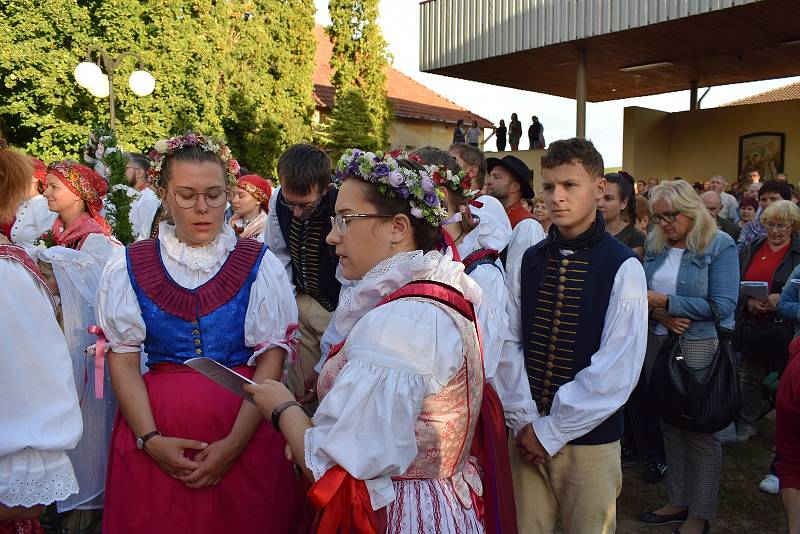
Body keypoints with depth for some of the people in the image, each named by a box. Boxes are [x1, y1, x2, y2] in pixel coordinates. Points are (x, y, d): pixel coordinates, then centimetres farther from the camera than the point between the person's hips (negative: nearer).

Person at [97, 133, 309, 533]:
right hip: (154, 426, 1)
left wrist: (233, 444, -16)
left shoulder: (259, 264, -4)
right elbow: (123, 359, -2)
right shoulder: (128, 267, 1)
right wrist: (150, 439, -13)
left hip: (244, 429, -1)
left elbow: (272, 357, -8)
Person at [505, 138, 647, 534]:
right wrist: (525, 422, -6)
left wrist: (551, 431, -11)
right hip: (527, 436, 3)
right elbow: (511, 342, 2)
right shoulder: (530, 261, 2)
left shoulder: (623, 268, -11)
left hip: (590, 440, -3)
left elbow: (618, 369, -14)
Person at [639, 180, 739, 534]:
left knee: (700, 430, 3)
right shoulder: (655, 244, 5)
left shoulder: (720, 245, -10)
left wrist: (665, 301, -18)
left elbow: (722, 306, -16)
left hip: (699, 347, -5)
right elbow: (643, 293, 9)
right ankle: (678, 501, 28)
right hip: (657, 343, 5)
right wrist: (660, 315, -12)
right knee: (670, 425, 13)